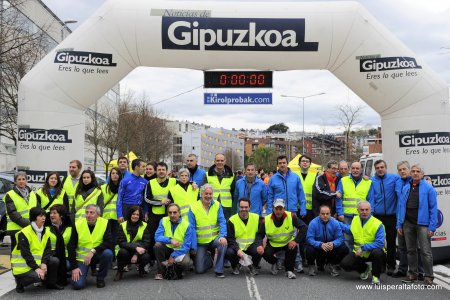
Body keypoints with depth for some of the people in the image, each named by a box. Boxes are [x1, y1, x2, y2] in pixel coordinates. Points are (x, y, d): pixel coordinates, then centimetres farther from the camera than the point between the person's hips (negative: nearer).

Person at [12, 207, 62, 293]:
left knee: (55, 261, -13)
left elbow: (47, 250, -3)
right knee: (39, 276, -28)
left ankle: (50, 283, 8)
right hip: (23, 265, -7)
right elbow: (26, 253, -23)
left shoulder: (46, 232, 3)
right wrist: (36, 268, -27)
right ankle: (20, 281, 1)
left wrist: (44, 263, -21)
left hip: (38, 261, 7)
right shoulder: (24, 233, -18)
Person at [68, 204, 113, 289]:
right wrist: (74, 267, -12)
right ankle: (83, 273, 19)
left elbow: (109, 243, -18)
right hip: (82, 257, 0)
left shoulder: (104, 223, -11)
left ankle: (100, 278, -6)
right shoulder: (78, 225, -10)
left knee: (108, 253, -32)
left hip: (97, 256, 1)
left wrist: (93, 251, -31)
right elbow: (71, 247, -6)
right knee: (78, 285, -19)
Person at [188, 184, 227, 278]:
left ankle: (219, 271, -18)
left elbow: (222, 222, -8)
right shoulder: (194, 208, -7)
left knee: (223, 243, -35)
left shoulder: (217, 205, -3)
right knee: (199, 270, -5)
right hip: (201, 242, 0)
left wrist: (222, 236, -27)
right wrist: (193, 247, -10)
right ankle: (208, 256, 30)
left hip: (215, 238, 0)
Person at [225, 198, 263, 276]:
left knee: (260, 251, -30)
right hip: (237, 247, -1)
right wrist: (237, 250, -27)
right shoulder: (232, 220, -7)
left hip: (251, 246, 1)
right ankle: (236, 266, 6)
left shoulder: (256, 218, 0)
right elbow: (230, 239, -9)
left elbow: (260, 235, 1)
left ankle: (253, 266, 6)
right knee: (229, 252, -32)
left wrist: (259, 245, -20)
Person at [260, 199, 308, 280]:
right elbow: (260, 235, -4)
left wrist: (296, 240, -27)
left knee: (293, 248, -32)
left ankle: (289, 270, -8)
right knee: (265, 253, -25)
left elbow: (304, 227, -18)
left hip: (288, 243, -1)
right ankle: (274, 263, 14)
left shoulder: (291, 216, -18)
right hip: (272, 244, 1)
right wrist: (260, 245, -24)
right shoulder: (266, 220, -13)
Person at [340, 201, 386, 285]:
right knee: (345, 264, -17)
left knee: (377, 252, -39)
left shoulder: (378, 224, -18)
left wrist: (363, 248, -27)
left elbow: (380, 243, -24)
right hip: (358, 253, 4)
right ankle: (364, 269, 17)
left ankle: (376, 276, -10)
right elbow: (350, 229, 25)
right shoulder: (355, 220, 1)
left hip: (372, 252, -4)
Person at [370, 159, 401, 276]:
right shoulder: (372, 181, 3)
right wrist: (371, 210, -9)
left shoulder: (394, 178, -2)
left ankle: (391, 265, 18)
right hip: (377, 216, 1)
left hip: (391, 216, -1)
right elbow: (371, 198, 0)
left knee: (391, 241, 7)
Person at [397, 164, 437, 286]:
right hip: (408, 223, 5)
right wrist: (399, 224, 8)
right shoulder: (406, 188, 11)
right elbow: (401, 206, 12)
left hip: (422, 224, -5)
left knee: (425, 251, -5)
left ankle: (428, 277, 5)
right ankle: (412, 274, 24)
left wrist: (432, 227, -11)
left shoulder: (429, 188, -3)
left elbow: (433, 208, -5)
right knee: (411, 250, 13)